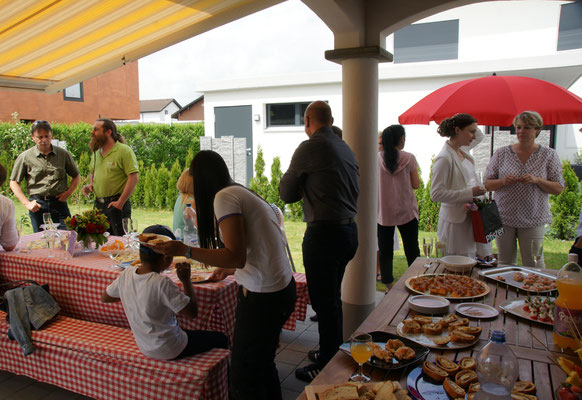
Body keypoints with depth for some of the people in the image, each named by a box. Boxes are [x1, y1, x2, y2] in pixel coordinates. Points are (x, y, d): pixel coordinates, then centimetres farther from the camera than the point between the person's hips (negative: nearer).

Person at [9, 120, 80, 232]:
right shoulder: (25, 157, 3)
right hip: (37, 204, 0)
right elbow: (14, 182, 7)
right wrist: (26, 203, -3)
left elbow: (76, 176, 15)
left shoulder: (63, 154, 6)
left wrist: (68, 193, 0)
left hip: (59, 202, 0)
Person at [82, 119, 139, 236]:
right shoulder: (96, 153, 15)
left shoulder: (124, 150, -9)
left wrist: (120, 203, -18)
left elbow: (133, 178, -15)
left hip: (117, 204, -7)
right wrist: (90, 184, 7)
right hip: (98, 204, 7)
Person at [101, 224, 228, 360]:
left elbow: (105, 298, 8)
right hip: (169, 351, -7)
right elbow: (192, 312, -28)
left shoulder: (126, 274, -11)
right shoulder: (162, 284, -31)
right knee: (220, 339, 10)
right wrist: (186, 280, -19)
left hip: (144, 348, 8)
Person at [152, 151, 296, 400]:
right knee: (262, 364, 23)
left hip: (262, 297, -9)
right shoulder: (244, 193, 14)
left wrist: (185, 251, -21)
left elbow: (236, 256, -20)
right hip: (282, 288, 9)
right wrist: (229, 269, 34)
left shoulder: (225, 197, -13)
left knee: (244, 379, 7)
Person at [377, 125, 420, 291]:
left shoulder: (377, 158, -4)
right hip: (406, 210, -1)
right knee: (412, 252, 12)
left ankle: (389, 288, 12)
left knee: (385, 252, 9)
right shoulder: (409, 158, -6)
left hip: (383, 212, 1)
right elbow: (416, 184, -2)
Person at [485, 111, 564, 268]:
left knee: (534, 266, 3)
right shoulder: (501, 153, 3)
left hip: (533, 220, -1)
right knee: (505, 264, 10)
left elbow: (558, 188, 1)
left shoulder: (549, 155, 2)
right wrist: (502, 181, -15)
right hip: (503, 218, 1)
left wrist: (537, 180, -16)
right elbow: (487, 183, 6)